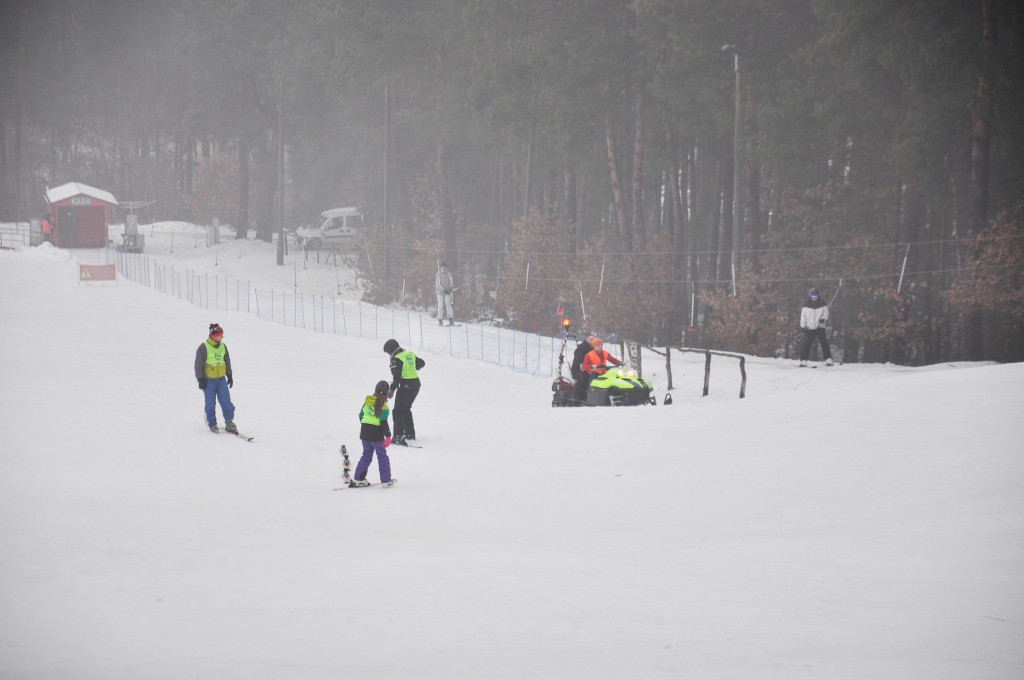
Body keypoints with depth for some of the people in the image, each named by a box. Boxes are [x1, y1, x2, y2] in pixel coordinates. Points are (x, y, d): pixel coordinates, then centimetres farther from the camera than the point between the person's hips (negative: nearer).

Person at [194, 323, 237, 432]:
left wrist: (229, 376, 18)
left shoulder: (223, 347, 7)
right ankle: (212, 424, 11)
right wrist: (201, 379, -11)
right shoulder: (203, 348, -10)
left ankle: (229, 422, 2)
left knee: (226, 401, -3)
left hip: (221, 379, 4)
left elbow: (227, 362, 19)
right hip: (209, 380, -4)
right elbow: (199, 365, -8)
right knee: (211, 403, 1)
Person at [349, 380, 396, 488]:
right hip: (376, 434, -5)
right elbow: (384, 422, -18)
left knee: (366, 455, 17)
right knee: (382, 456, 7)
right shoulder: (383, 406, -14)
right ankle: (386, 480, 10)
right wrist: (388, 436, -14)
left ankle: (359, 479, 14)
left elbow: (361, 415, 13)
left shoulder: (367, 401, 3)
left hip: (364, 432, 6)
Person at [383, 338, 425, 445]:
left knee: (398, 411, -4)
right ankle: (410, 433, 26)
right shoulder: (410, 354, 10)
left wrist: (392, 389, -25)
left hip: (405, 386, -8)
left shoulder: (396, 359, -13)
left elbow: (397, 376, -22)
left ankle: (399, 436, -14)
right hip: (416, 384, 8)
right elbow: (422, 363, 25)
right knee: (406, 409, 23)